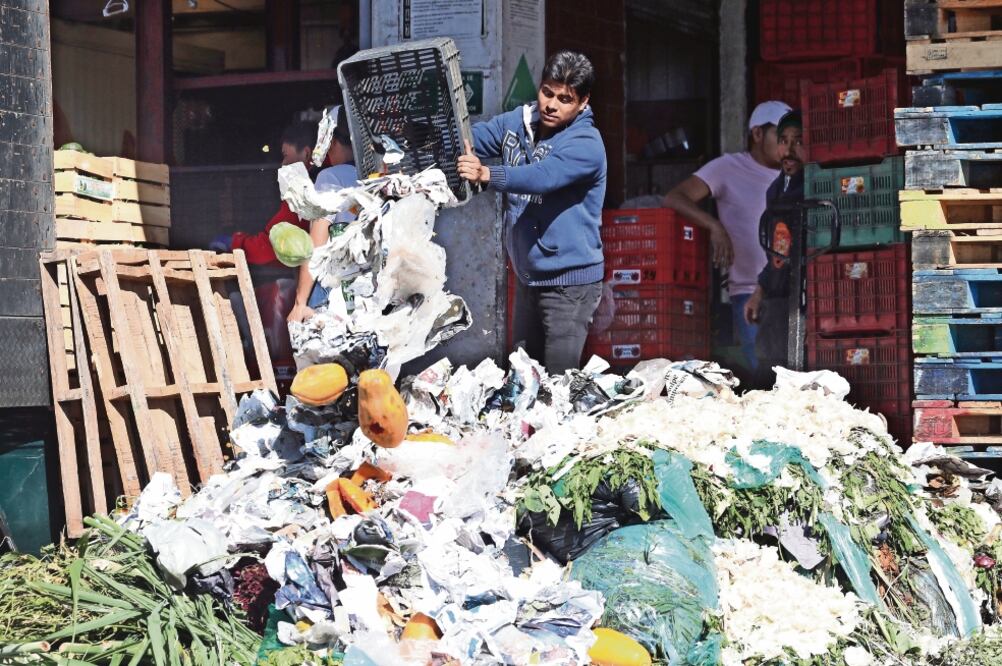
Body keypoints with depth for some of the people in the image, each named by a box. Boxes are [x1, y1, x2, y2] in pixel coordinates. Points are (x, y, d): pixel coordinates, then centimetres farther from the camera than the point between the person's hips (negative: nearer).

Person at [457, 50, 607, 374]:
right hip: (527, 275, 7)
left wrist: (487, 174, -51)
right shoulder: (518, 122, 4)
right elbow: (470, 139, 0)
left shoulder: (586, 145, -18)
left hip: (568, 280, -7)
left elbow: (542, 177, -35)